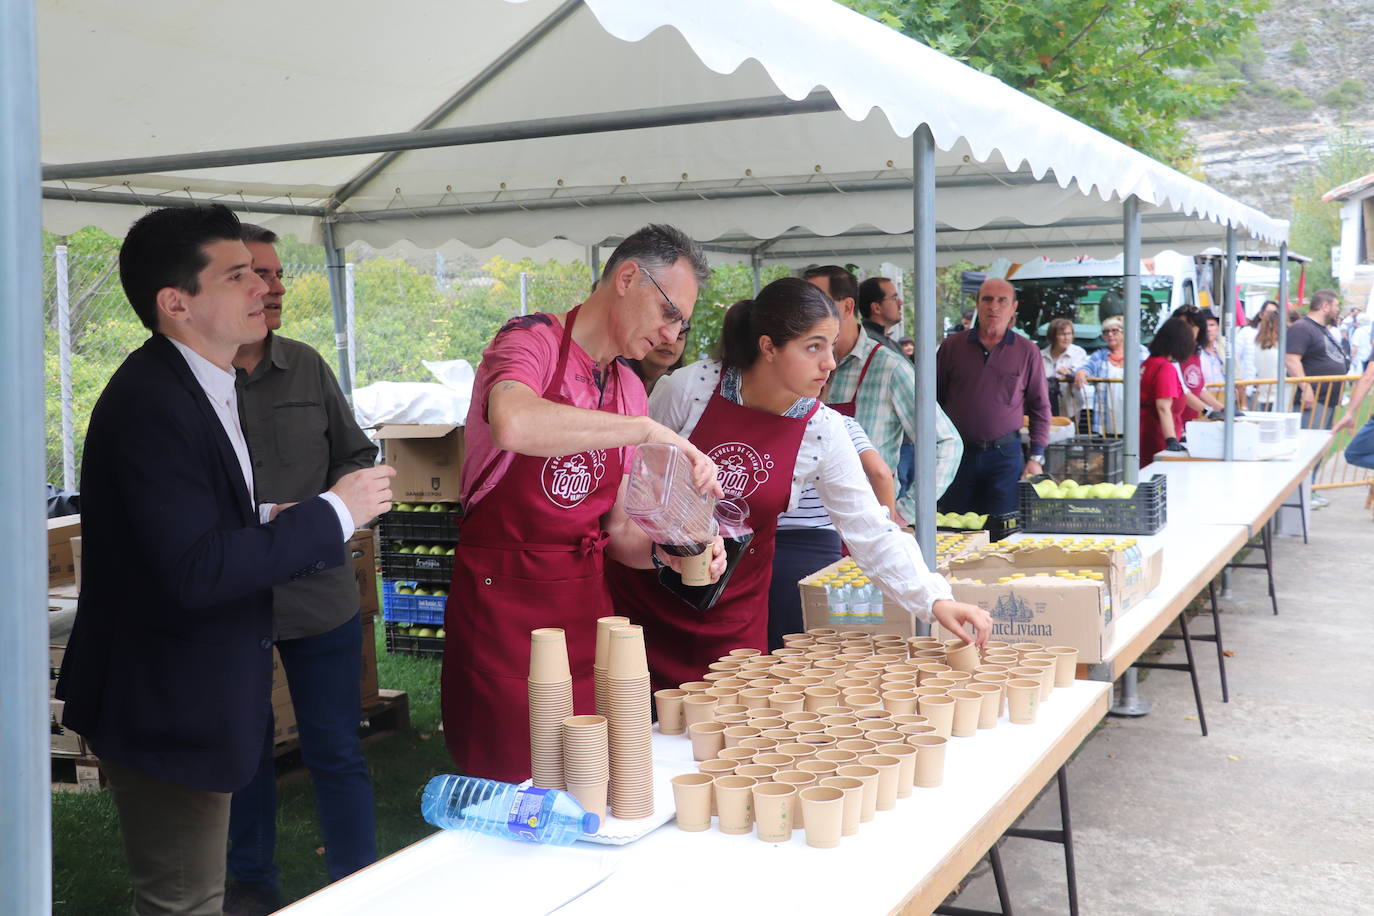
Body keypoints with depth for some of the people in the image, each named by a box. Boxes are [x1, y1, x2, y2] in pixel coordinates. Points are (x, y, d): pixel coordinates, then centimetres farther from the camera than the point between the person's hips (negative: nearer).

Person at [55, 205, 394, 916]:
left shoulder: (193, 387, 9)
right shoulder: (150, 404, -24)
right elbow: (194, 572, -30)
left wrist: (271, 523, 0)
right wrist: (333, 513, -23)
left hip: (189, 696, 10)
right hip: (167, 712, -10)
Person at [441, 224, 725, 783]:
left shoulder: (630, 391, 12)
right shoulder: (533, 341, -9)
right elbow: (512, 425, -34)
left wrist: (669, 552, -6)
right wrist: (649, 431, -29)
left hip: (586, 604, 6)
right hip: (504, 601, -6)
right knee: (513, 790, -1)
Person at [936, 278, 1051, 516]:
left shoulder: (1027, 351, 5)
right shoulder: (952, 346, 6)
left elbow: (1040, 407, 8)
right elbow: (935, 399, 11)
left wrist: (1036, 458, 1)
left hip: (1005, 454, -1)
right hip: (958, 452, 1)